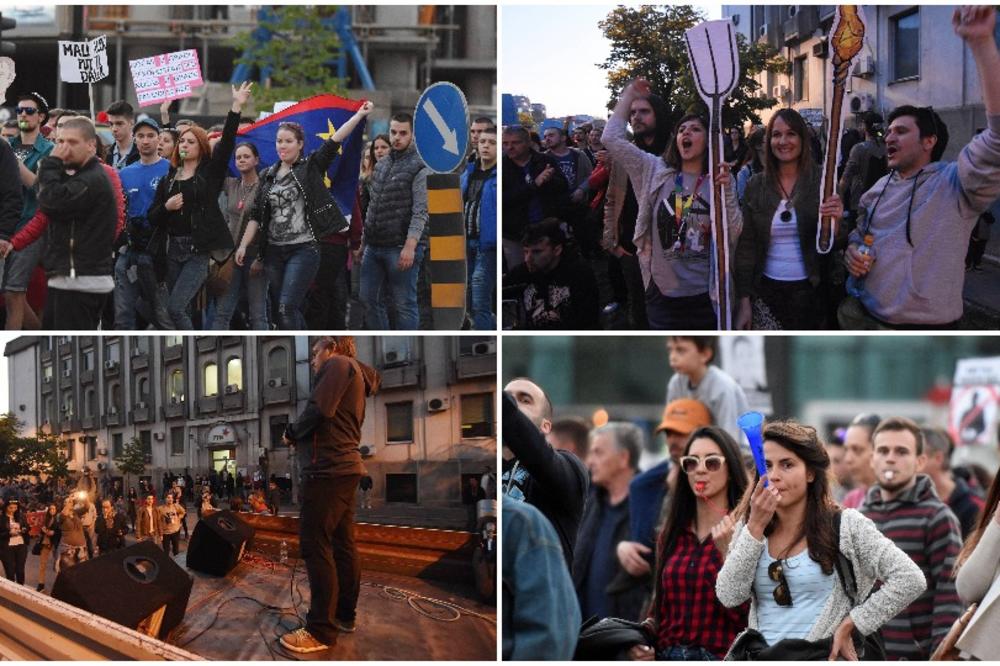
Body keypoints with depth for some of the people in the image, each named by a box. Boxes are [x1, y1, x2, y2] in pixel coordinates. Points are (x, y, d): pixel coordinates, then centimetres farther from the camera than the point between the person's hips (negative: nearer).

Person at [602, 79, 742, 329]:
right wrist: (629, 95, 1)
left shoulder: (718, 180, 2)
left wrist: (727, 191, -16)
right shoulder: (656, 172, 2)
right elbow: (612, 139, -3)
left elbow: (732, 234, -5)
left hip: (705, 296, 0)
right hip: (663, 294, 0)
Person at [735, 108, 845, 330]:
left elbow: (834, 245, 0)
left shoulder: (822, 182, -1)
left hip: (808, 292, -1)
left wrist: (835, 222, -22)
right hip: (766, 292, 1)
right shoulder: (755, 186, 3)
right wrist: (744, 302, 1)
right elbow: (745, 247, 6)